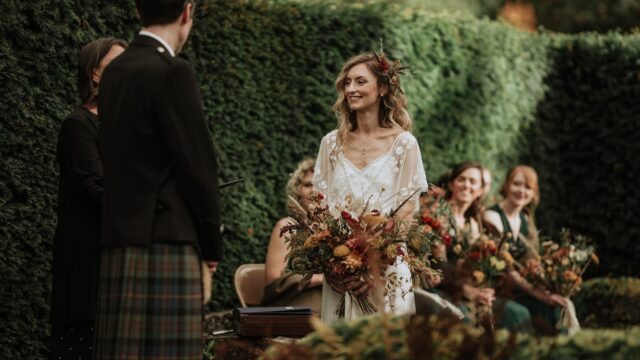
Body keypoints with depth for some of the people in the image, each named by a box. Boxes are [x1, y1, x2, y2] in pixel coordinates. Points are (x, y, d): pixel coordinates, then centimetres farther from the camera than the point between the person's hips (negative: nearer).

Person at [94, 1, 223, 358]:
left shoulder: (115, 71, 14)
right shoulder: (173, 73, -10)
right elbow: (198, 164, -11)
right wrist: (212, 246, 0)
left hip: (120, 240, 8)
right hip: (165, 243, -8)